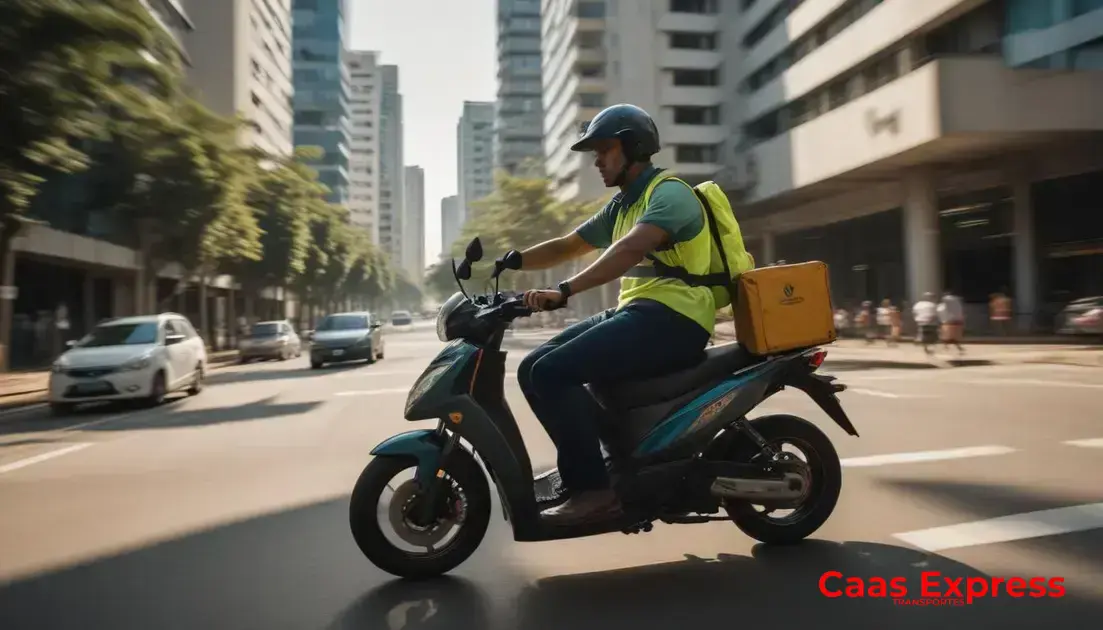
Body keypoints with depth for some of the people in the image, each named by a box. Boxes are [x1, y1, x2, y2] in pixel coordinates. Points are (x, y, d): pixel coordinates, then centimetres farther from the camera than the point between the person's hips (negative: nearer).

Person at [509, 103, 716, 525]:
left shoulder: (669, 192, -7)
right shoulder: (621, 205, 22)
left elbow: (630, 250, -25)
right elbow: (567, 246, 21)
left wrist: (564, 292, -35)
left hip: (671, 318, -9)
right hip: (634, 312, 9)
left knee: (552, 372, -24)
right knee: (533, 369, -1)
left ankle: (594, 488, -15)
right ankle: (613, 455, 3)